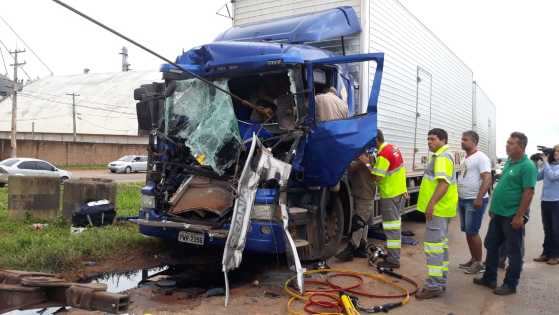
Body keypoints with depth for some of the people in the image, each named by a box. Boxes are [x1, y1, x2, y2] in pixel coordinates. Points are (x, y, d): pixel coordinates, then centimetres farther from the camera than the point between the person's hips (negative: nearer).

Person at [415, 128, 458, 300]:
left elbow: (444, 183, -25)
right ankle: (441, 281, 23)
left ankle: (434, 285, -6)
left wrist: (431, 204, -29)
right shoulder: (442, 156, 20)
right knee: (441, 244, 15)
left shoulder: (442, 157, -15)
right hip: (441, 208, 11)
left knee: (433, 245, -9)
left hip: (437, 208, -11)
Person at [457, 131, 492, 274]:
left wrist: (479, 198, -28)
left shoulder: (481, 158, -14)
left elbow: (487, 179, -22)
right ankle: (473, 259, 24)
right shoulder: (466, 158, 14)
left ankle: (479, 263, 7)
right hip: (462, 200, 9)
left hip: (475, 201, -9)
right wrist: (458, 197, 21)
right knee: (467, 232, 13)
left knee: (472, 232, -5)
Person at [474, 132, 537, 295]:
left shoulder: (527, 166, -16)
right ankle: (489, 278, 29)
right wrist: (493, 207, 19)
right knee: (492, 246, 16)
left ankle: (510, 285, 16)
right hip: (498, 214, 9)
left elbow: (528, 192, -20)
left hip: (512, 216, -9)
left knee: (513, 251, 5)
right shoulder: (509, 162, 11)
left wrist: (519, 216, -22)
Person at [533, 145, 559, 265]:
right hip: (545, 201, 5)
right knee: (547, 229, 13)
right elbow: (537, 177, 6)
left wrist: (545, 162, -15)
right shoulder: (548, 164, 8)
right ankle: (546, 253, 22)